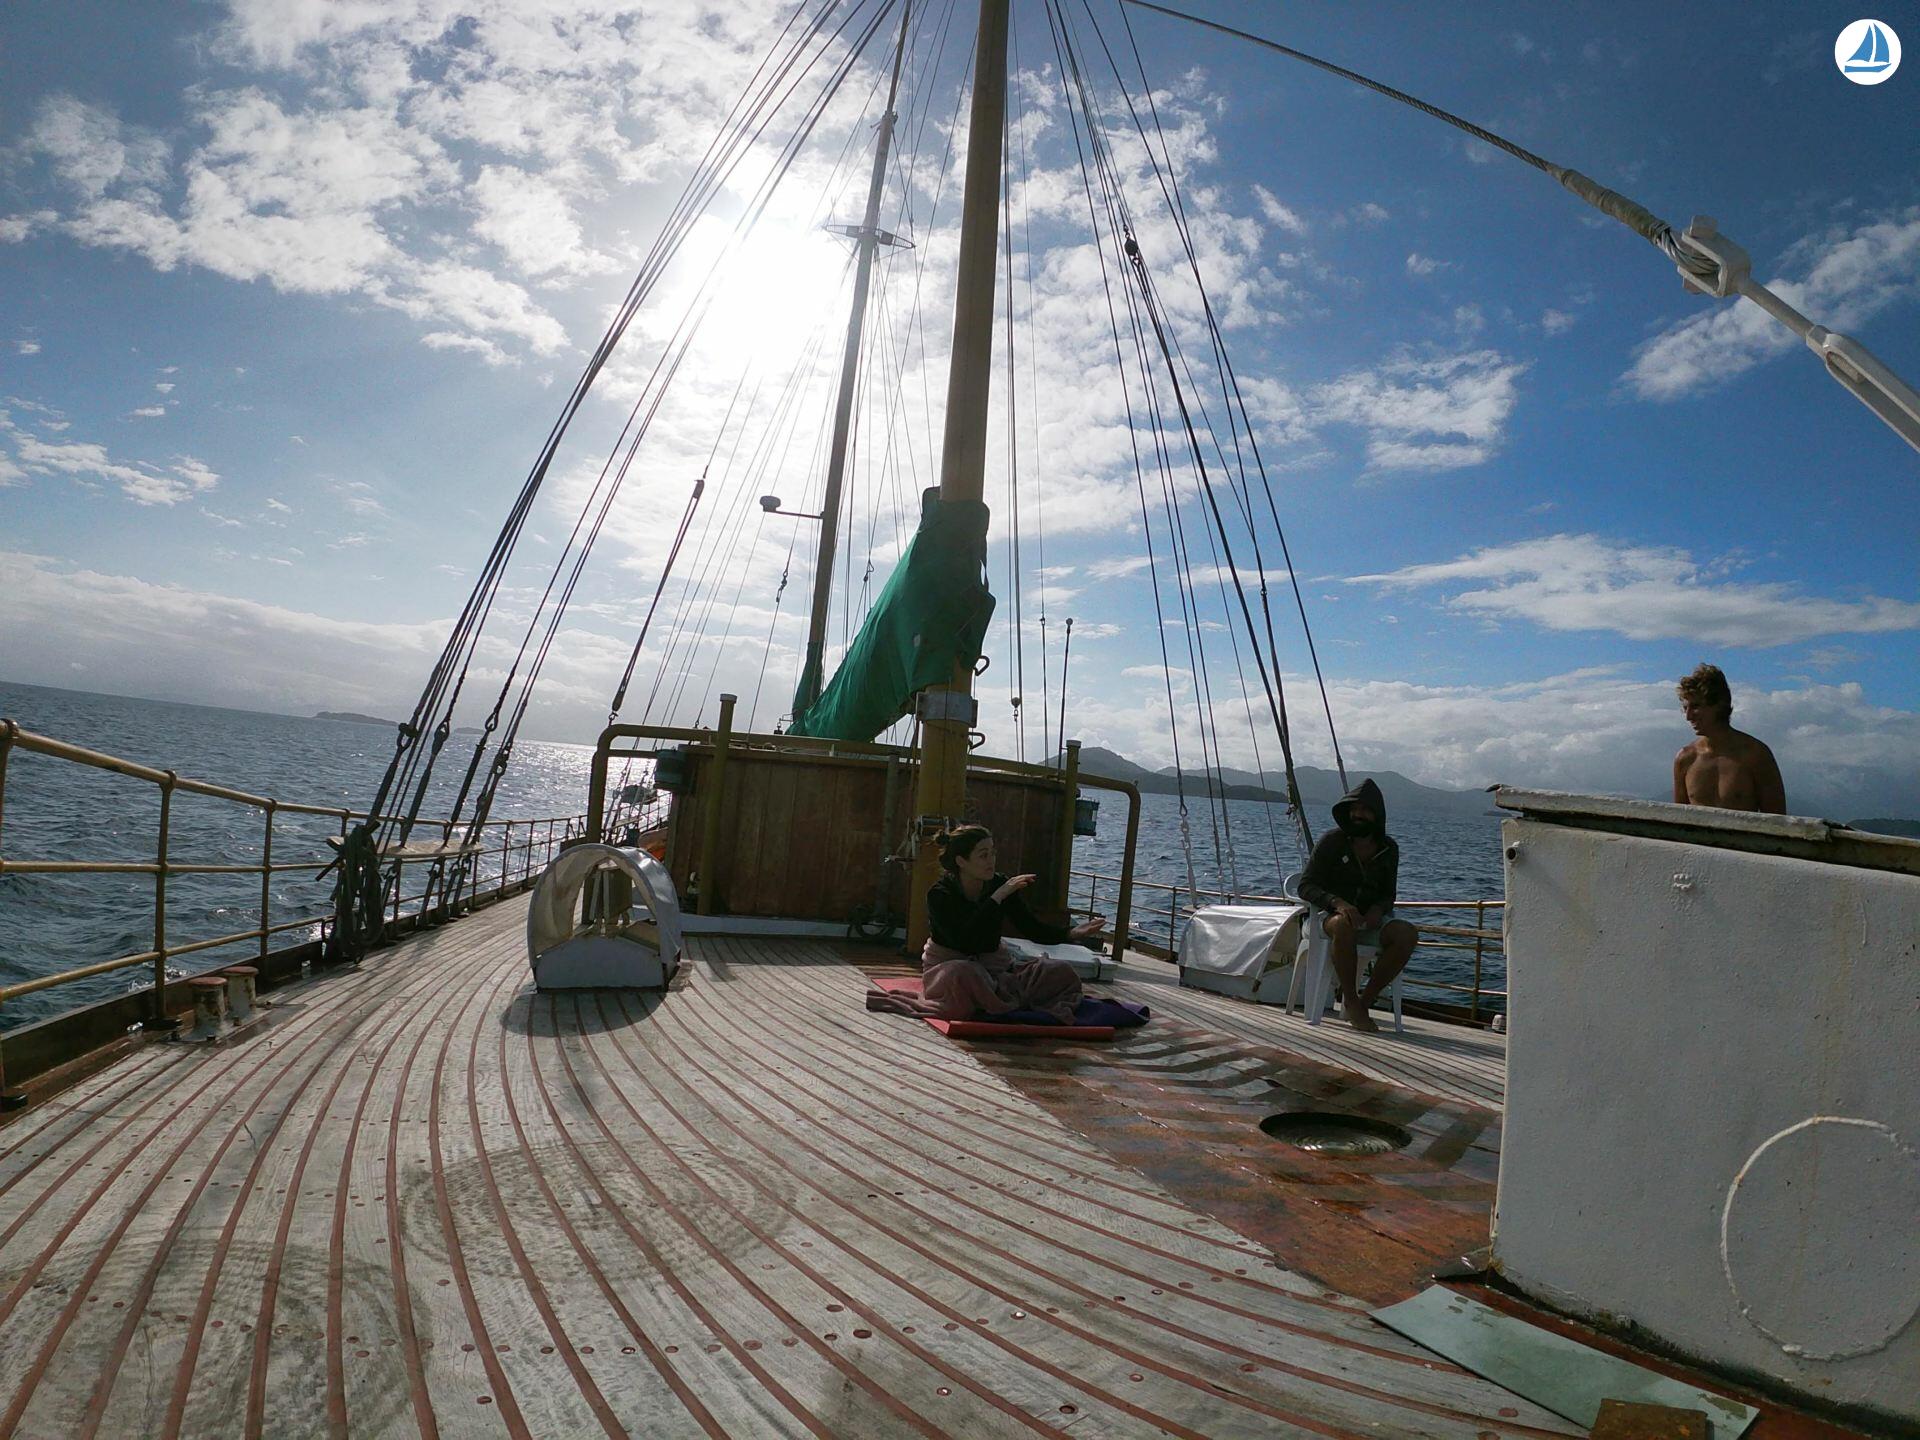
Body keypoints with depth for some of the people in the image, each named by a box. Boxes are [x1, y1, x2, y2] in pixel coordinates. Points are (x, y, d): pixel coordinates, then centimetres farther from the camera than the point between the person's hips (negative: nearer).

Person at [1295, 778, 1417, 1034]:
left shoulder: (1388, 848, 8)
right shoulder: (1331, 840, -4)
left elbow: (1388, 895, 15)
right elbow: (1306, 886, -8)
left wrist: (1378, 909, -10)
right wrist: (1337, 902, -27)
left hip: (1369, 920, 4)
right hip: (1329, 916, -4)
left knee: (1407, 934, -25)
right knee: (1345, 924, -40)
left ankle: (1365, 999, -16)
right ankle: (1351, 1002, -25)